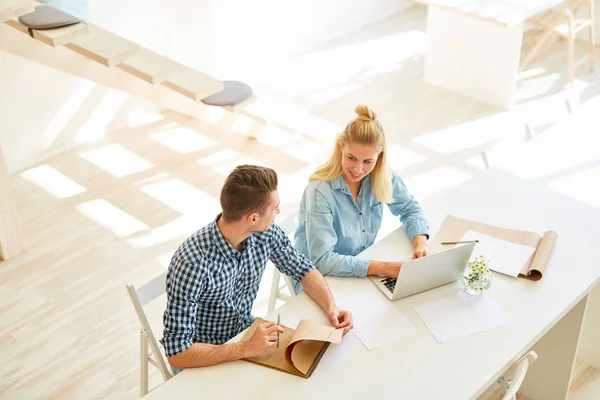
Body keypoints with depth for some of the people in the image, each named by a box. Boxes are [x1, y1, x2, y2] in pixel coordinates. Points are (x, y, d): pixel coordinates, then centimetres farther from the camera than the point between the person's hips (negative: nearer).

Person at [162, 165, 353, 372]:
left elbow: (304, 270, 5)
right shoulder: (192, 263, -32)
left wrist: (331, 307, -13)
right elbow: (176, 353, -31)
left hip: (246, 335, 6)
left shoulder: (265, 233, -14)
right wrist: (246, 349, -37)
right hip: (205, 360, -6)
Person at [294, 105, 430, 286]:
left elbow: (409, 208, 7)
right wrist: (383, 267, -31)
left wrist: (420, 242, -13)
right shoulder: (320, 191, -26)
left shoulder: (382, 176, -9)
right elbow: (321, 260, -28)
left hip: (363, 270, 6)